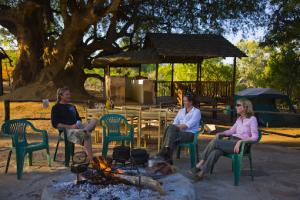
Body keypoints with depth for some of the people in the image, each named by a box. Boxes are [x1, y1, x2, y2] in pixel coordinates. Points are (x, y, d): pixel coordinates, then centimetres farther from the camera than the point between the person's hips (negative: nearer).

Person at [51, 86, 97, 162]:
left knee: (94, 121, -17)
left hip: (77, 128, 7)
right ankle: (90, 158, -40)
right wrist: (70, 126, -17)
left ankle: (84, 130, -45)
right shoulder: (56, 108, 4)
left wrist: (79, 124, 5)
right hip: (67, 131, -7)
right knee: (87, 135, -34)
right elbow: (55, 124, -7)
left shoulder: (72, 107, 27)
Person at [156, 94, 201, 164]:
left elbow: (189, 125, -14)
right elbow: (175, 122, 9)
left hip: (190, 134, -5)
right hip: (180, 132, 5)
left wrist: (177, 127, -21)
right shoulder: (181, 111, 19)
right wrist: (173, 127, -14)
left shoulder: (196, 111, -1)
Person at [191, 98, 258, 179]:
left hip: (241, 144, -6)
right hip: (231, 141, 6)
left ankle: (200, 165, -17)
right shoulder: (239, 118, 19)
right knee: (215, 152, -27)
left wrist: (240, 141, -24)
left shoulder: (252, 119, -3)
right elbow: (231, 131, 22)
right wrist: (220, 133, 4)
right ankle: (201, 172, -32)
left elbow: (255, 137, -11)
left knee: (215, 142, -26)